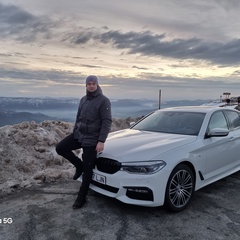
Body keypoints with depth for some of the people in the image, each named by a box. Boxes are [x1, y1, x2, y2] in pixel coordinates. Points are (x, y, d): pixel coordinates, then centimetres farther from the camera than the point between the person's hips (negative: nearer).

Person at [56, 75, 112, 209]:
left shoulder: (103, 100, -11)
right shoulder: (83, 99, 12)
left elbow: (107, 122, -16)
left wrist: (101, 141, -23)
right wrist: (74, 133, 20)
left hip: (92, 139, -7)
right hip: (78, 134, 7)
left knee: (87, 170, 1)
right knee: (60, 148, -8)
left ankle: (81, 198, 17)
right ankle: (79, 165, 15)